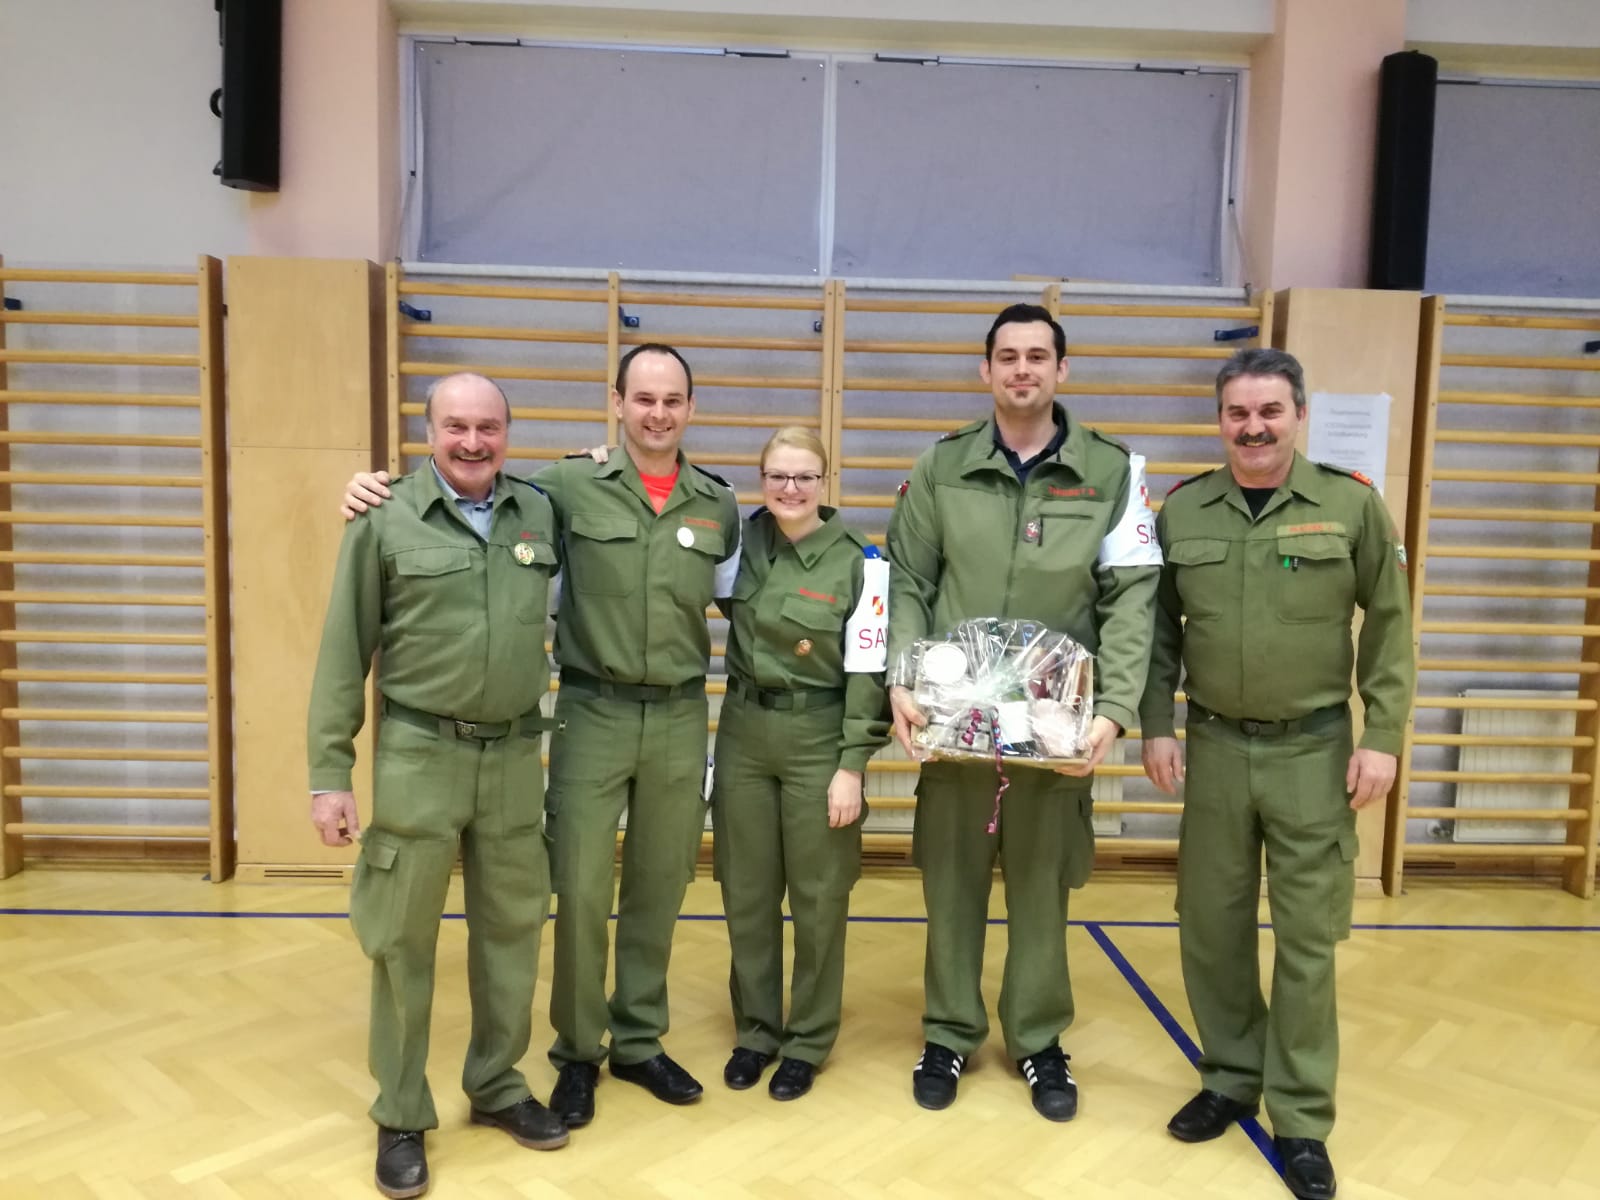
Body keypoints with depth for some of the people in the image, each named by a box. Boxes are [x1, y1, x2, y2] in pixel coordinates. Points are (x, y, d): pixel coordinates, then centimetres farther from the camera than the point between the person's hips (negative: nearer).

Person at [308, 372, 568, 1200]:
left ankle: (497, 1087, 33)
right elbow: (343, 653, -3)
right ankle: (401, 1117, 24)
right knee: (402, 938, 7)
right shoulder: (386, 519, -5)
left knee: (512, 927, 13)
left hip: (514, 755, 3)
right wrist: (329, 772, -5)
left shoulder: (541, 514, 4)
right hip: (417, 755, -3)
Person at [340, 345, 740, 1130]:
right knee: (580, 890, 2)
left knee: (659, 888, 12)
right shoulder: (571, 486, -3)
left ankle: (639, 1042, 31)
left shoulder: (719, 508, 5)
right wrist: (385, 490, -9)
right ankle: (577, 1051, 23)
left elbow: (736, 593, 19)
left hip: (679, 718, 3)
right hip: (593, 713, -2)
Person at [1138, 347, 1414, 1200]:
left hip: (1313, 750, -2)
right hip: (1214, 745, 2)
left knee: (1307, 938, 5)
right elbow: (1159, 627, 6)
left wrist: (1383, 736, -5)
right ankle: (1231, 1078, 31)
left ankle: (1301, 1121, 19)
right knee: (1211, 926, 11)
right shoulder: (1182, 512, 1)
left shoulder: (1352, 504, -4)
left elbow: (1389, 624, -1)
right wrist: (1155, 725, -1)